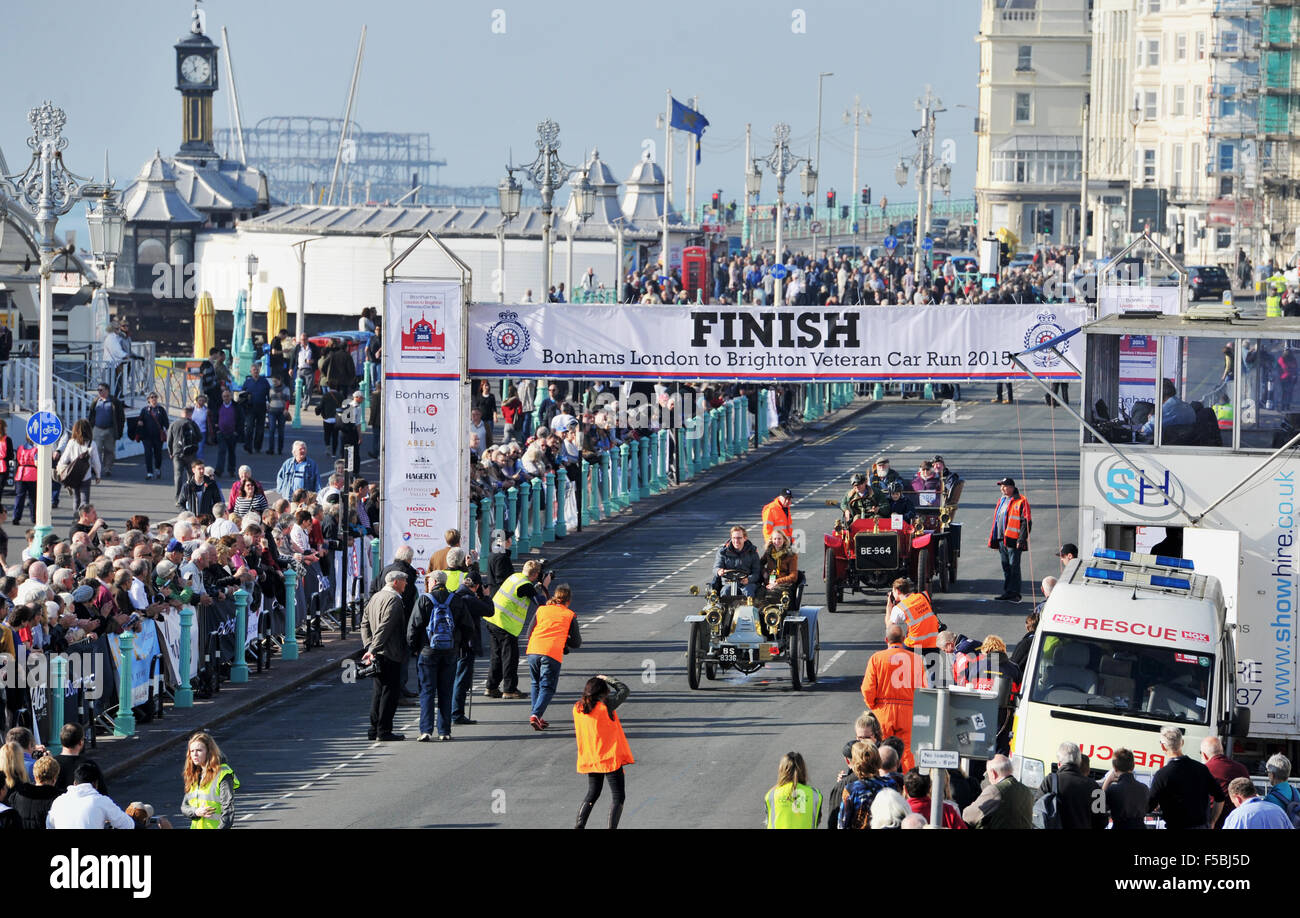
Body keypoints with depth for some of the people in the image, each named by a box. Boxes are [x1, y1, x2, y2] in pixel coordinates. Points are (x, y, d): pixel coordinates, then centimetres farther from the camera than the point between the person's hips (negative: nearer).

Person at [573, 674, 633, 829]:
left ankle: (579, 825, 8)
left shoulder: (577, 708, 0)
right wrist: (608, 680, 12)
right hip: (610, 758, -6)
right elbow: (624, 690, -3)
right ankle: (612, 827, -8)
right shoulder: (605, 706, -15)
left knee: (592, 794, 20)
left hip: (589, 760, 6)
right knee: (618, 796, 2)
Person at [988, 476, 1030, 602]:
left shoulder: (1020, 502, -9)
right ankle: (1007, 592, 19)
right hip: (1002, 540, 8)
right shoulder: (1001, 501, 16)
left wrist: (1021, 539, -19)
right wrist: (993, 540, 20)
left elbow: (1026, 522, -12)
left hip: (1013, 540, -8)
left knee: (1014, 567, -5)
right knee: (1006, 567, 13)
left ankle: (1014, 594, -1)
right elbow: (996, 520, 23)